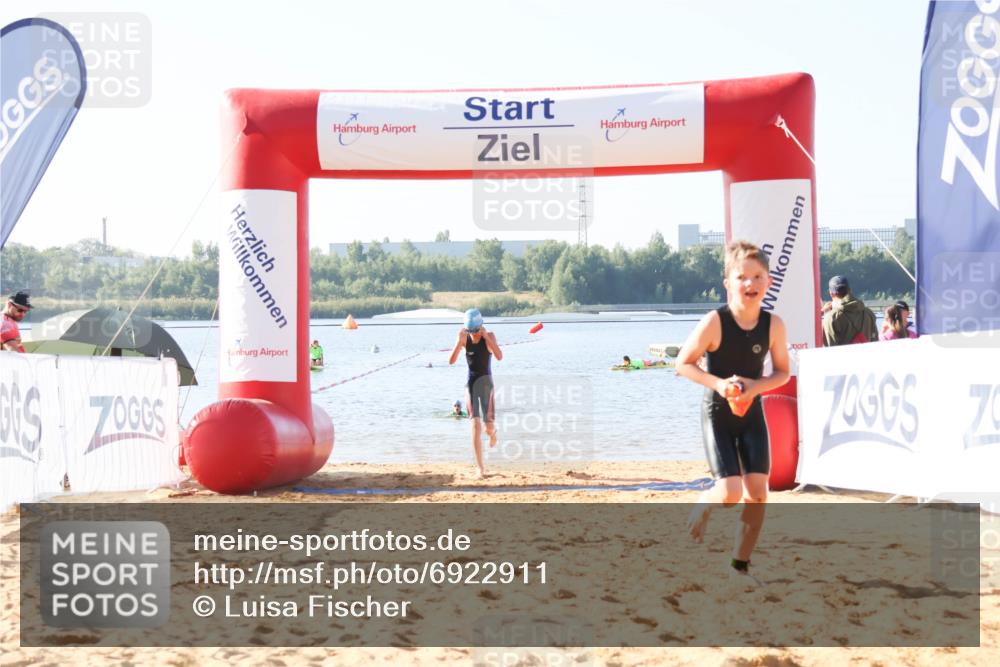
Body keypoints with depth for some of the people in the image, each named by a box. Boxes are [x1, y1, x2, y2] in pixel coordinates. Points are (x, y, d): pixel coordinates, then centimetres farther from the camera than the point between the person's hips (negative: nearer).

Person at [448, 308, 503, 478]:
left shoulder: (489, 336, -9)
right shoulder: (464, 338, -2)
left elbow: (499, 356, -24)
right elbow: (451, 361, -10)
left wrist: (486, 337, -29)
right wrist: (459, 341, -22)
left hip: (486, 381, -1)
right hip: (471, 382, 1)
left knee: (489, 425, -3)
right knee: (475, 425, -8)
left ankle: (492, 432, 39)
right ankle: (480, 467, -6)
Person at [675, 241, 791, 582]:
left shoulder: (774, 325, -9)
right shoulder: (715, 322, -19)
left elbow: (782, 372, 2)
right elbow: (683, 363, -12)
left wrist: (756, 385, -17)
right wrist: (718, 383, -25)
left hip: (751, 413, 4)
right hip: (717, 413, -4)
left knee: (757, 491, -1)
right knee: (730, 492, -12)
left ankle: (740, 564, 14)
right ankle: (699, 511, 23)